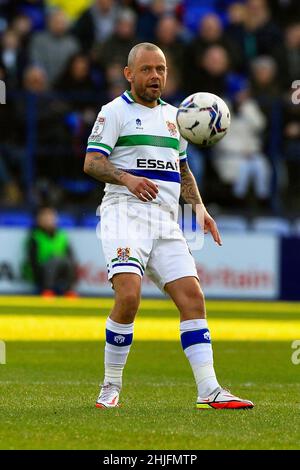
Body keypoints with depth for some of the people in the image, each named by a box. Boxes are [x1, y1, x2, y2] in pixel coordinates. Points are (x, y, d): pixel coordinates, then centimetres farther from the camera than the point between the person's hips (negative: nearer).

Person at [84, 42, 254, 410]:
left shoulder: (172, 115, 22)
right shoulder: (115, 111, 2)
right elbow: (92, 162, -7)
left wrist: (199, 208, 17)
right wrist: (127, 178, -24)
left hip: (165, 219, 6)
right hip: (125, 211, -6)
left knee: (192, 297, -5)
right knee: (128, 295, -23)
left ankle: (209, 390, -6)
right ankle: (111, 387, -9)